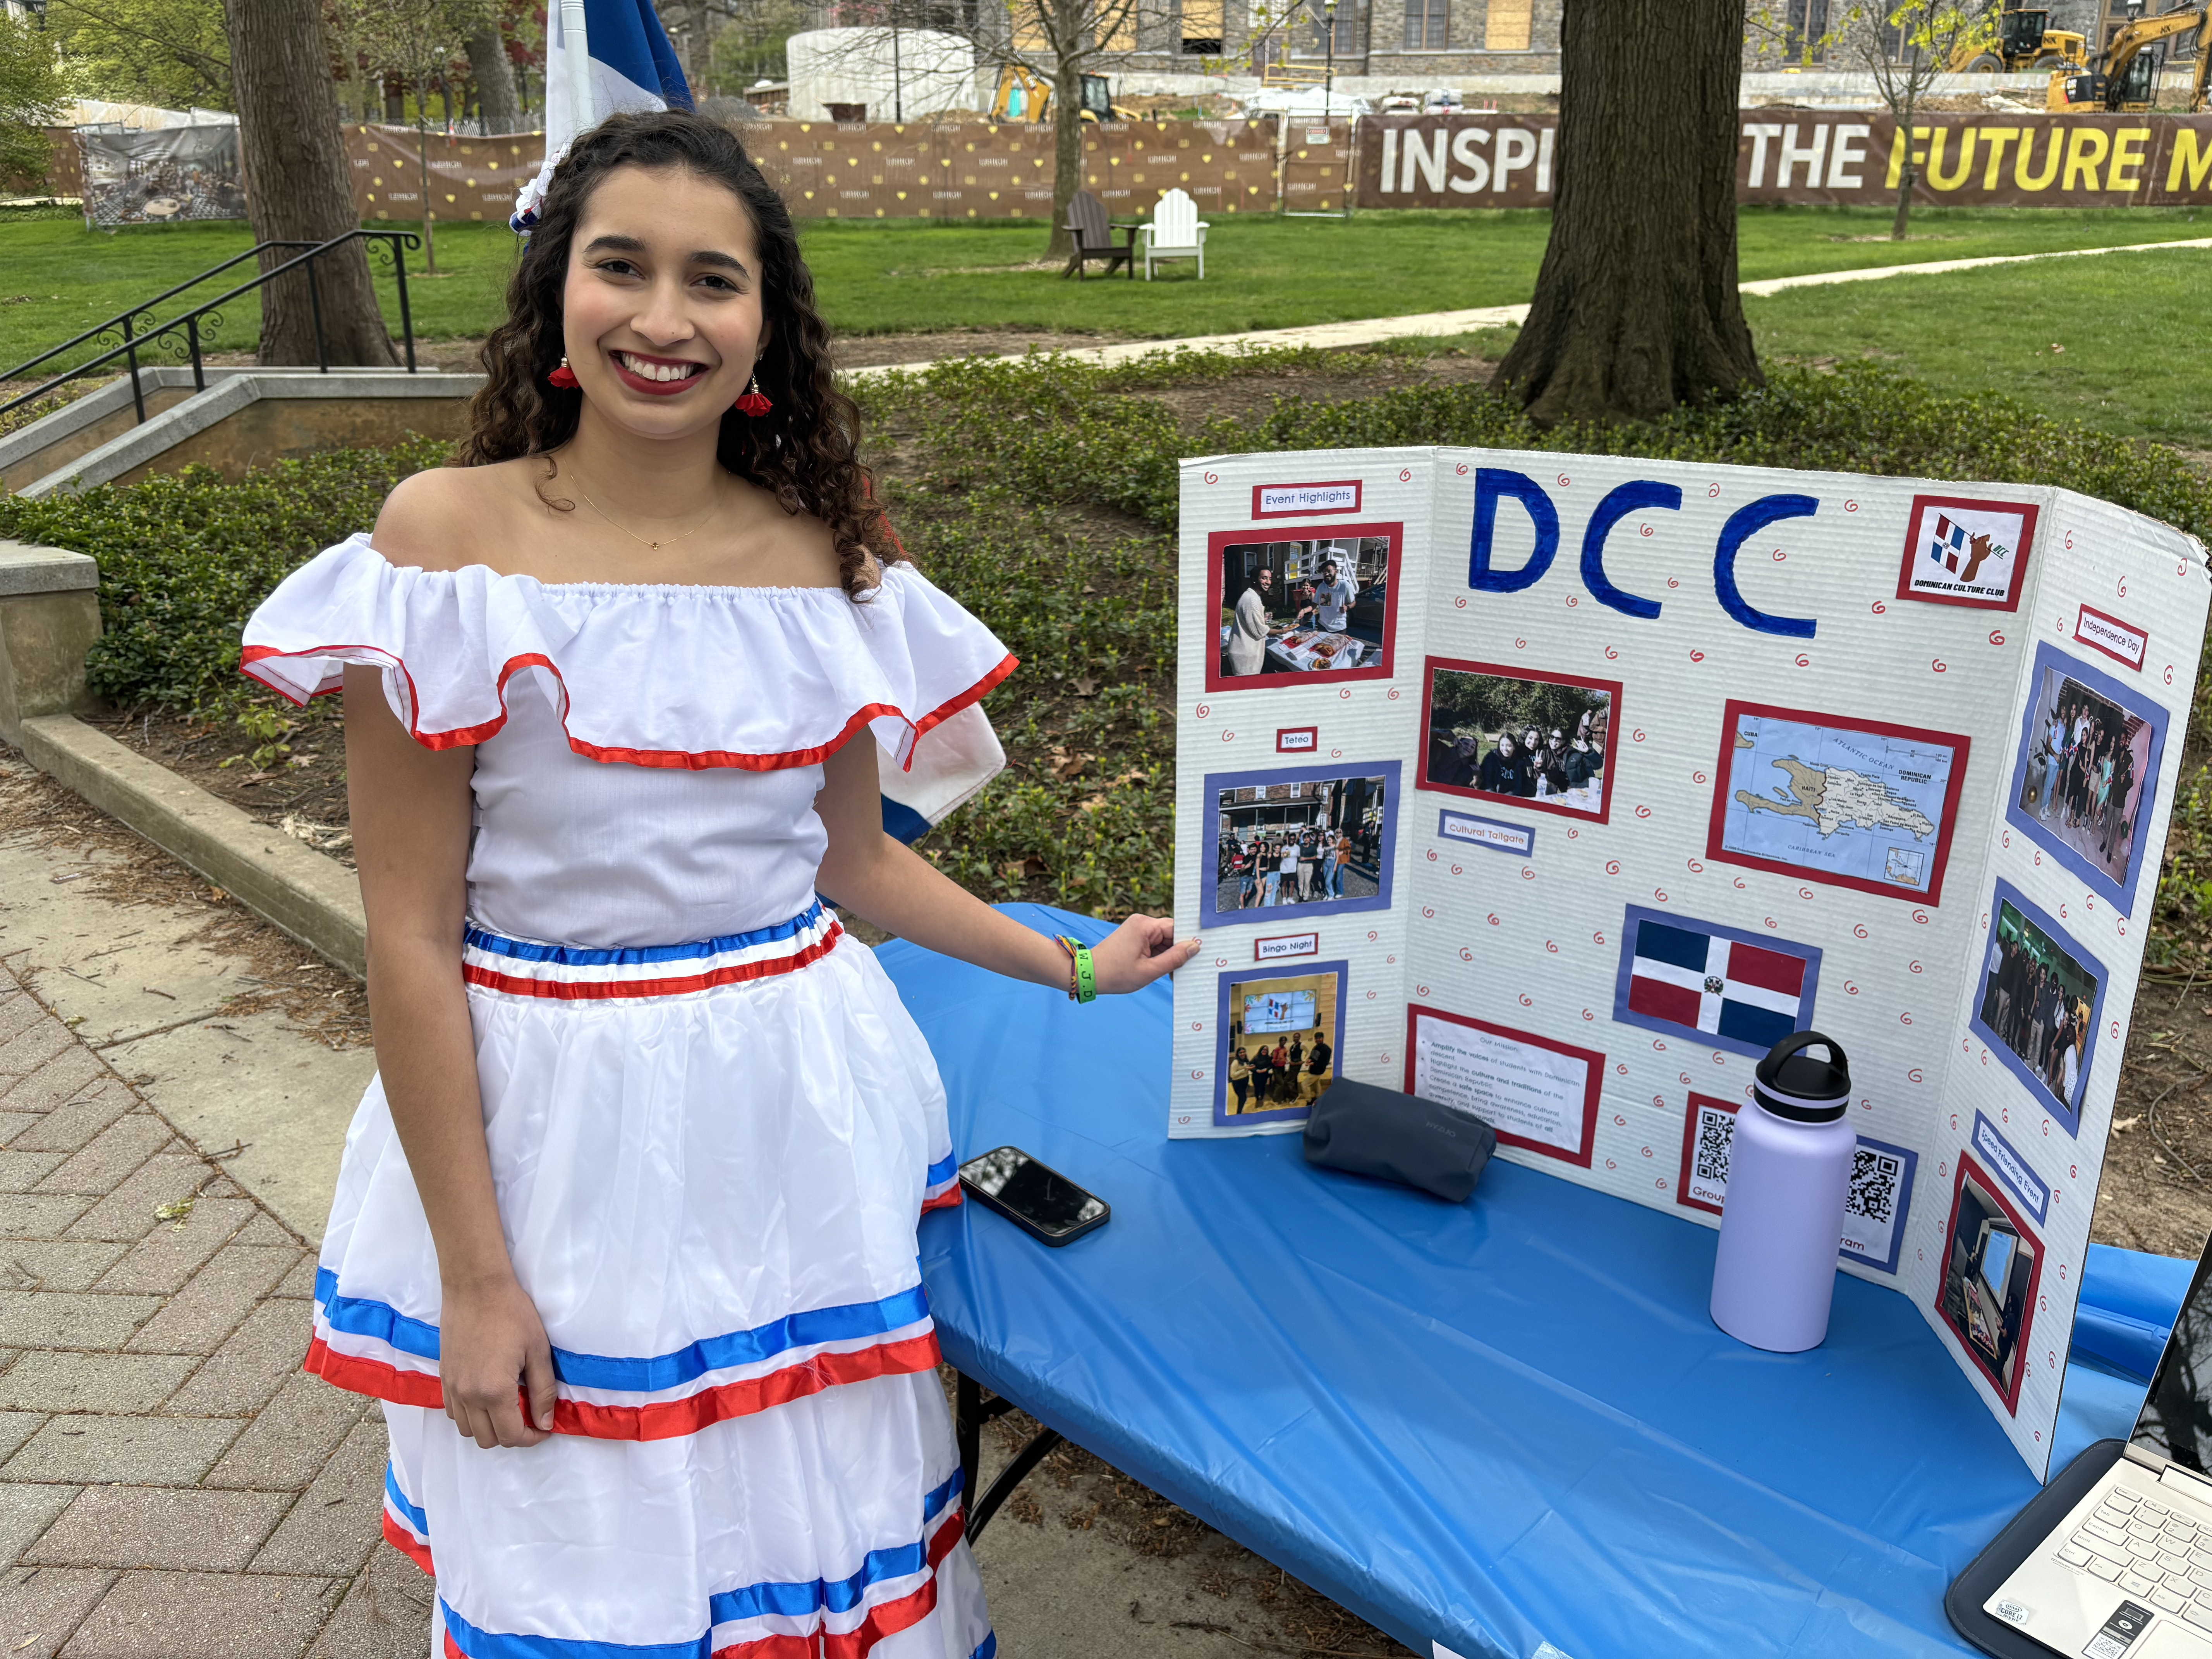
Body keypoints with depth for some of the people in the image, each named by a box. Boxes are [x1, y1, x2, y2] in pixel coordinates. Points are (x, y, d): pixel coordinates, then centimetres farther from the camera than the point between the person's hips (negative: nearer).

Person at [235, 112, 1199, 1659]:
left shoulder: (829, 559, -1)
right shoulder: (447, 539, -11)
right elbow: (410, 933, -10)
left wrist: (1073, 965, 13)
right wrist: (473, 1272, -9)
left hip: (799, 1114, 3)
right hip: (555, 1126, -2)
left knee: (824, 1531, 16)